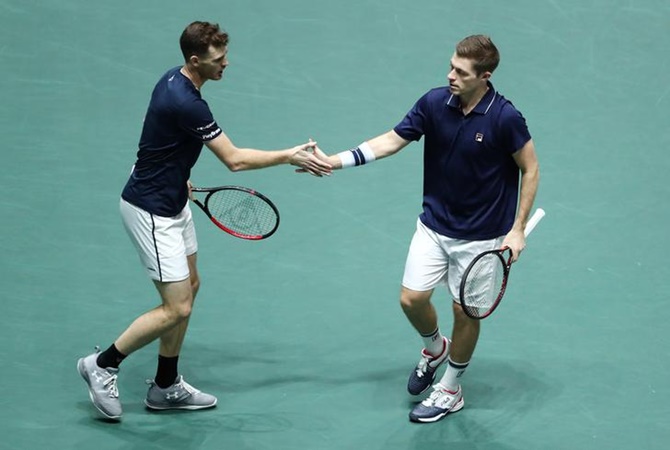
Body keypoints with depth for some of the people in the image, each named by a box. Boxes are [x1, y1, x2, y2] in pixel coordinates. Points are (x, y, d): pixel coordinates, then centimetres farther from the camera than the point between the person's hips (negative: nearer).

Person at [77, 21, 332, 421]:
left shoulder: (175, 79, 2)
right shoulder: (187, 104, -28)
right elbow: (234, 160, -23)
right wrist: (290, 156, -16)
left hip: (171, 202, 10)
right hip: (151, 211, -10)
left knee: (189, 286, 16)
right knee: (177, 308, -7)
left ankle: (166, 387, 25)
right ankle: (102, 364, 8)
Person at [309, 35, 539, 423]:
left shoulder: (505, 118, -23)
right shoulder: (434, 103, -11)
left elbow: (530, 169, -11)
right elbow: (392, 141, -1)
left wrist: (517, 230, -12)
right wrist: (334, 161, -8)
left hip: (481, 235, -4)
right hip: (434, 225, 4)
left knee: (466, 311, 6)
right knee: (412, 299, 3)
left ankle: (450, 391, 28)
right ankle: (435, 348, 37)